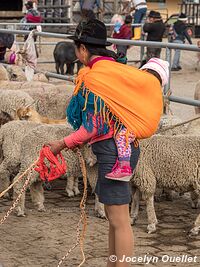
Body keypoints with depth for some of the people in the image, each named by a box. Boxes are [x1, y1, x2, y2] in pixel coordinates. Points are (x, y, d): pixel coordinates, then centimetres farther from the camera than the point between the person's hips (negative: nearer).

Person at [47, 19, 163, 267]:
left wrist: (64, 143, -6)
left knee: (119, 221, -3)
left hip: (111, 151, -10)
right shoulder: (118, 69, 10)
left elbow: (93, 126, -17)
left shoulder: (92, 77, -16)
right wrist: (78, 140, 14)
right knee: (114, 216, 19)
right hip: (124, 146, 10)